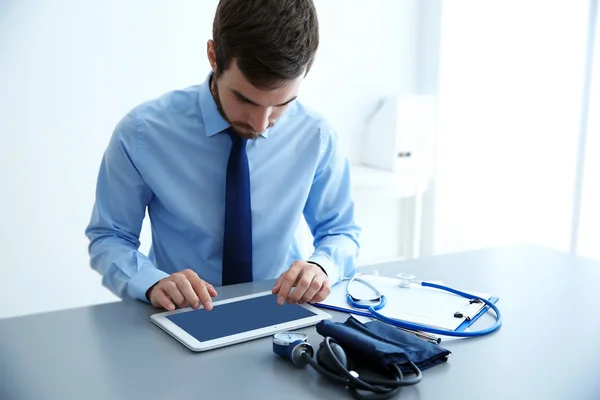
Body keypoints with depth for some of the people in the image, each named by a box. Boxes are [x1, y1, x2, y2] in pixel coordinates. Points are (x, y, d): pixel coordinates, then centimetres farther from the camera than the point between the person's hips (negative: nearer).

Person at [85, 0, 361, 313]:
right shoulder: (142, 132, -14)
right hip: (183, 322, 0)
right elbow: (107, 239, -4)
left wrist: (321, 266, -17)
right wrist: (153, 282, -23)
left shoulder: (315, 136, -9)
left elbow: (341, 232, 3)